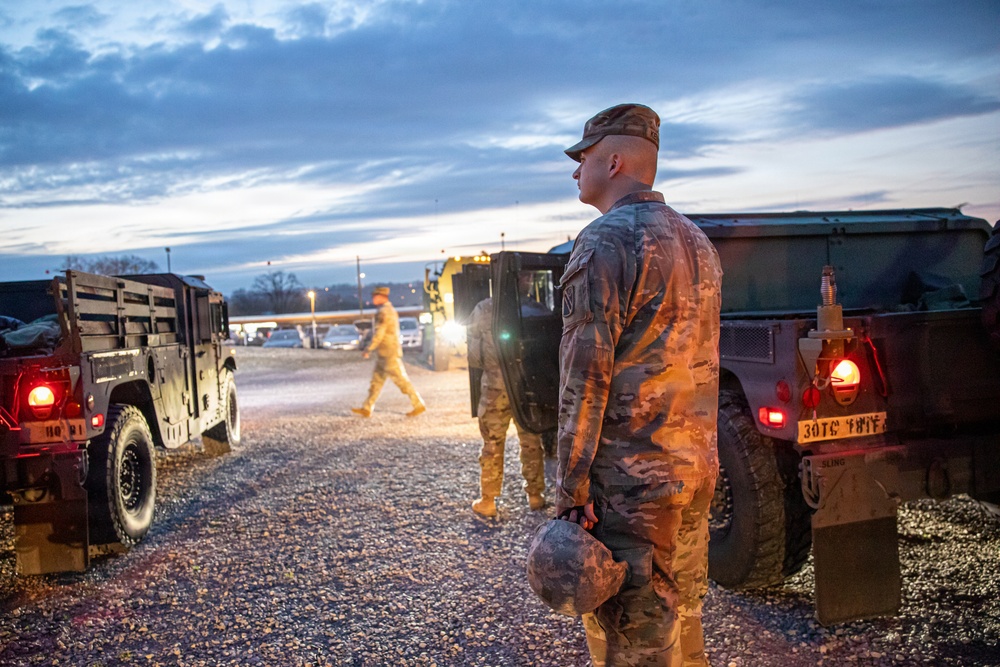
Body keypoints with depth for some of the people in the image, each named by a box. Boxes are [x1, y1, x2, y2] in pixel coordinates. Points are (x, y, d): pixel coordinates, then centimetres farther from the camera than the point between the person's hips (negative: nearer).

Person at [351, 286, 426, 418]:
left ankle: (419, 405, 1)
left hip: (388, 354, -10)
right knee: (376, 381, 10)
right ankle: (366, 409, 12)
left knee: (402, 380, -5)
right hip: (384, 355, 10)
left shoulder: (383, 312, -16)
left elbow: (378, 334, -20)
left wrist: (368, 349, -12)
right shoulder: (390, 310, 16)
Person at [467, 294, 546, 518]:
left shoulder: (482, 310, -8)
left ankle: (487, 501, 13)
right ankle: (535, 495, 21)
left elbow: (474, 357, -4)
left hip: (495, 386, -1)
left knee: (492, 445, 9)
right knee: (531, 442, 14)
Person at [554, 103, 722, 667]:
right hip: (696, 473, 9)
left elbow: (586, 373, -18)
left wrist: (571, 489, -15)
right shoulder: (697, 242, 15)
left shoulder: (605, 241, -13)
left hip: (631, 483, -9)